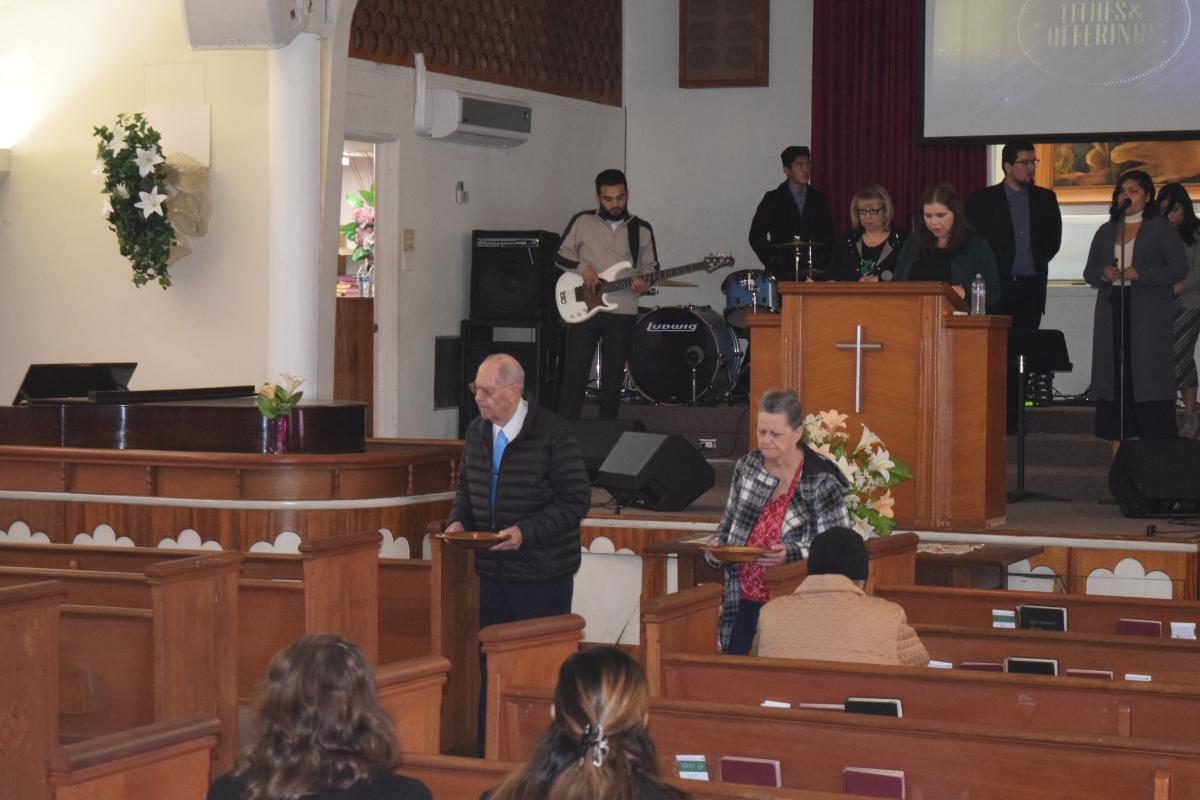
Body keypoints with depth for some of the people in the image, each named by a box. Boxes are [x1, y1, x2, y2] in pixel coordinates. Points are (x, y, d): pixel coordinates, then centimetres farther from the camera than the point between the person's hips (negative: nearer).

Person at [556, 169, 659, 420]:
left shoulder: (641, 229, 9)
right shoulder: (582, 221, 5)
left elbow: (651, 266, 13)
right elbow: (561, 254, 9)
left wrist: (644, 283, -9)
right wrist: (582, 267, -10)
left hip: (623, 312, 2)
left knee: (613, 376, 6)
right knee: (575, 371, -4)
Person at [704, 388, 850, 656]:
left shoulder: (821, 482, -9)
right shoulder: (746, 467, 8)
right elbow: (729, 523, 21)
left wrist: (792, 554, -24)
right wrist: (717, 545, 0)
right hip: (744, 602, 5)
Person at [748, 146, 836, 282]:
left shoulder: (819, 200, 14)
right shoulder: (773, 199, 4)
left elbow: (829, 235, 16)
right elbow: (756, 236, 2)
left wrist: (823, 260, 1)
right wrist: (773, 262, -6)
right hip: (783, 273, -3)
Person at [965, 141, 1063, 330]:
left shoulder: (1045, 198, 13)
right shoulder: (982, 200, 3)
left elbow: (1054, 238, 15)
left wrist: (1038, 261, 7)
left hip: (1032, 287, 3)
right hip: (997, 286, -3)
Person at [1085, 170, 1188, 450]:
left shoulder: (1161, 229, 3)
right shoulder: (1106, 232, 18)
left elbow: (1179, 269, -4)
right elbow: (1088, 272, 19)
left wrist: (1140, 273, -15)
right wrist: (1103, 273, -5)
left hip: (1148, 315, -4)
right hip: (1112, 310, 4)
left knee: (1147, 374, -9)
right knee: (1113, 375, 0)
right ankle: (1117, 451, 2)